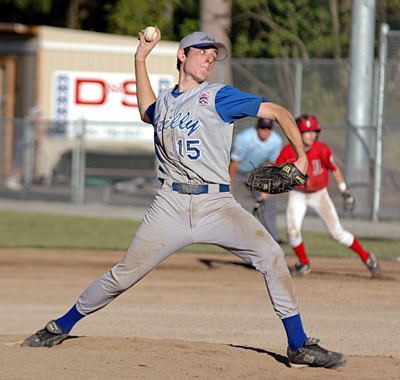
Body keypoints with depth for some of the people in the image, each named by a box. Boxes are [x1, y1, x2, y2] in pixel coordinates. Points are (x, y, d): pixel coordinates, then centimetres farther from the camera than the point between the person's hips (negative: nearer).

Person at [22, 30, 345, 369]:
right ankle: (60, 328, 19)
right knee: (125, 274, 0)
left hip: (216, 204, -2)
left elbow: (277, 111, 2)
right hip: (171, 204, 3)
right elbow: (147, 112, 42)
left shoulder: (220, 96, 4)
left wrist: (301, 157, -10)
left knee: (270, 253, -22)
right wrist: (140, 58, 35)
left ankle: (299, 346, -15)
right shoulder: (164, 102, 17)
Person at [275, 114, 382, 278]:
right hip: (298, 195, 1)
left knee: (337, 232, -5)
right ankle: (303, 264, 7)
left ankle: (367, 258, 11)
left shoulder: (322, 150, -21)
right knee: (292, 229, -17)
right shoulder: (288, 152, -20)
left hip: (319, 195, -1)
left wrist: (345, 192, 0)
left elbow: (334, 169, -4)